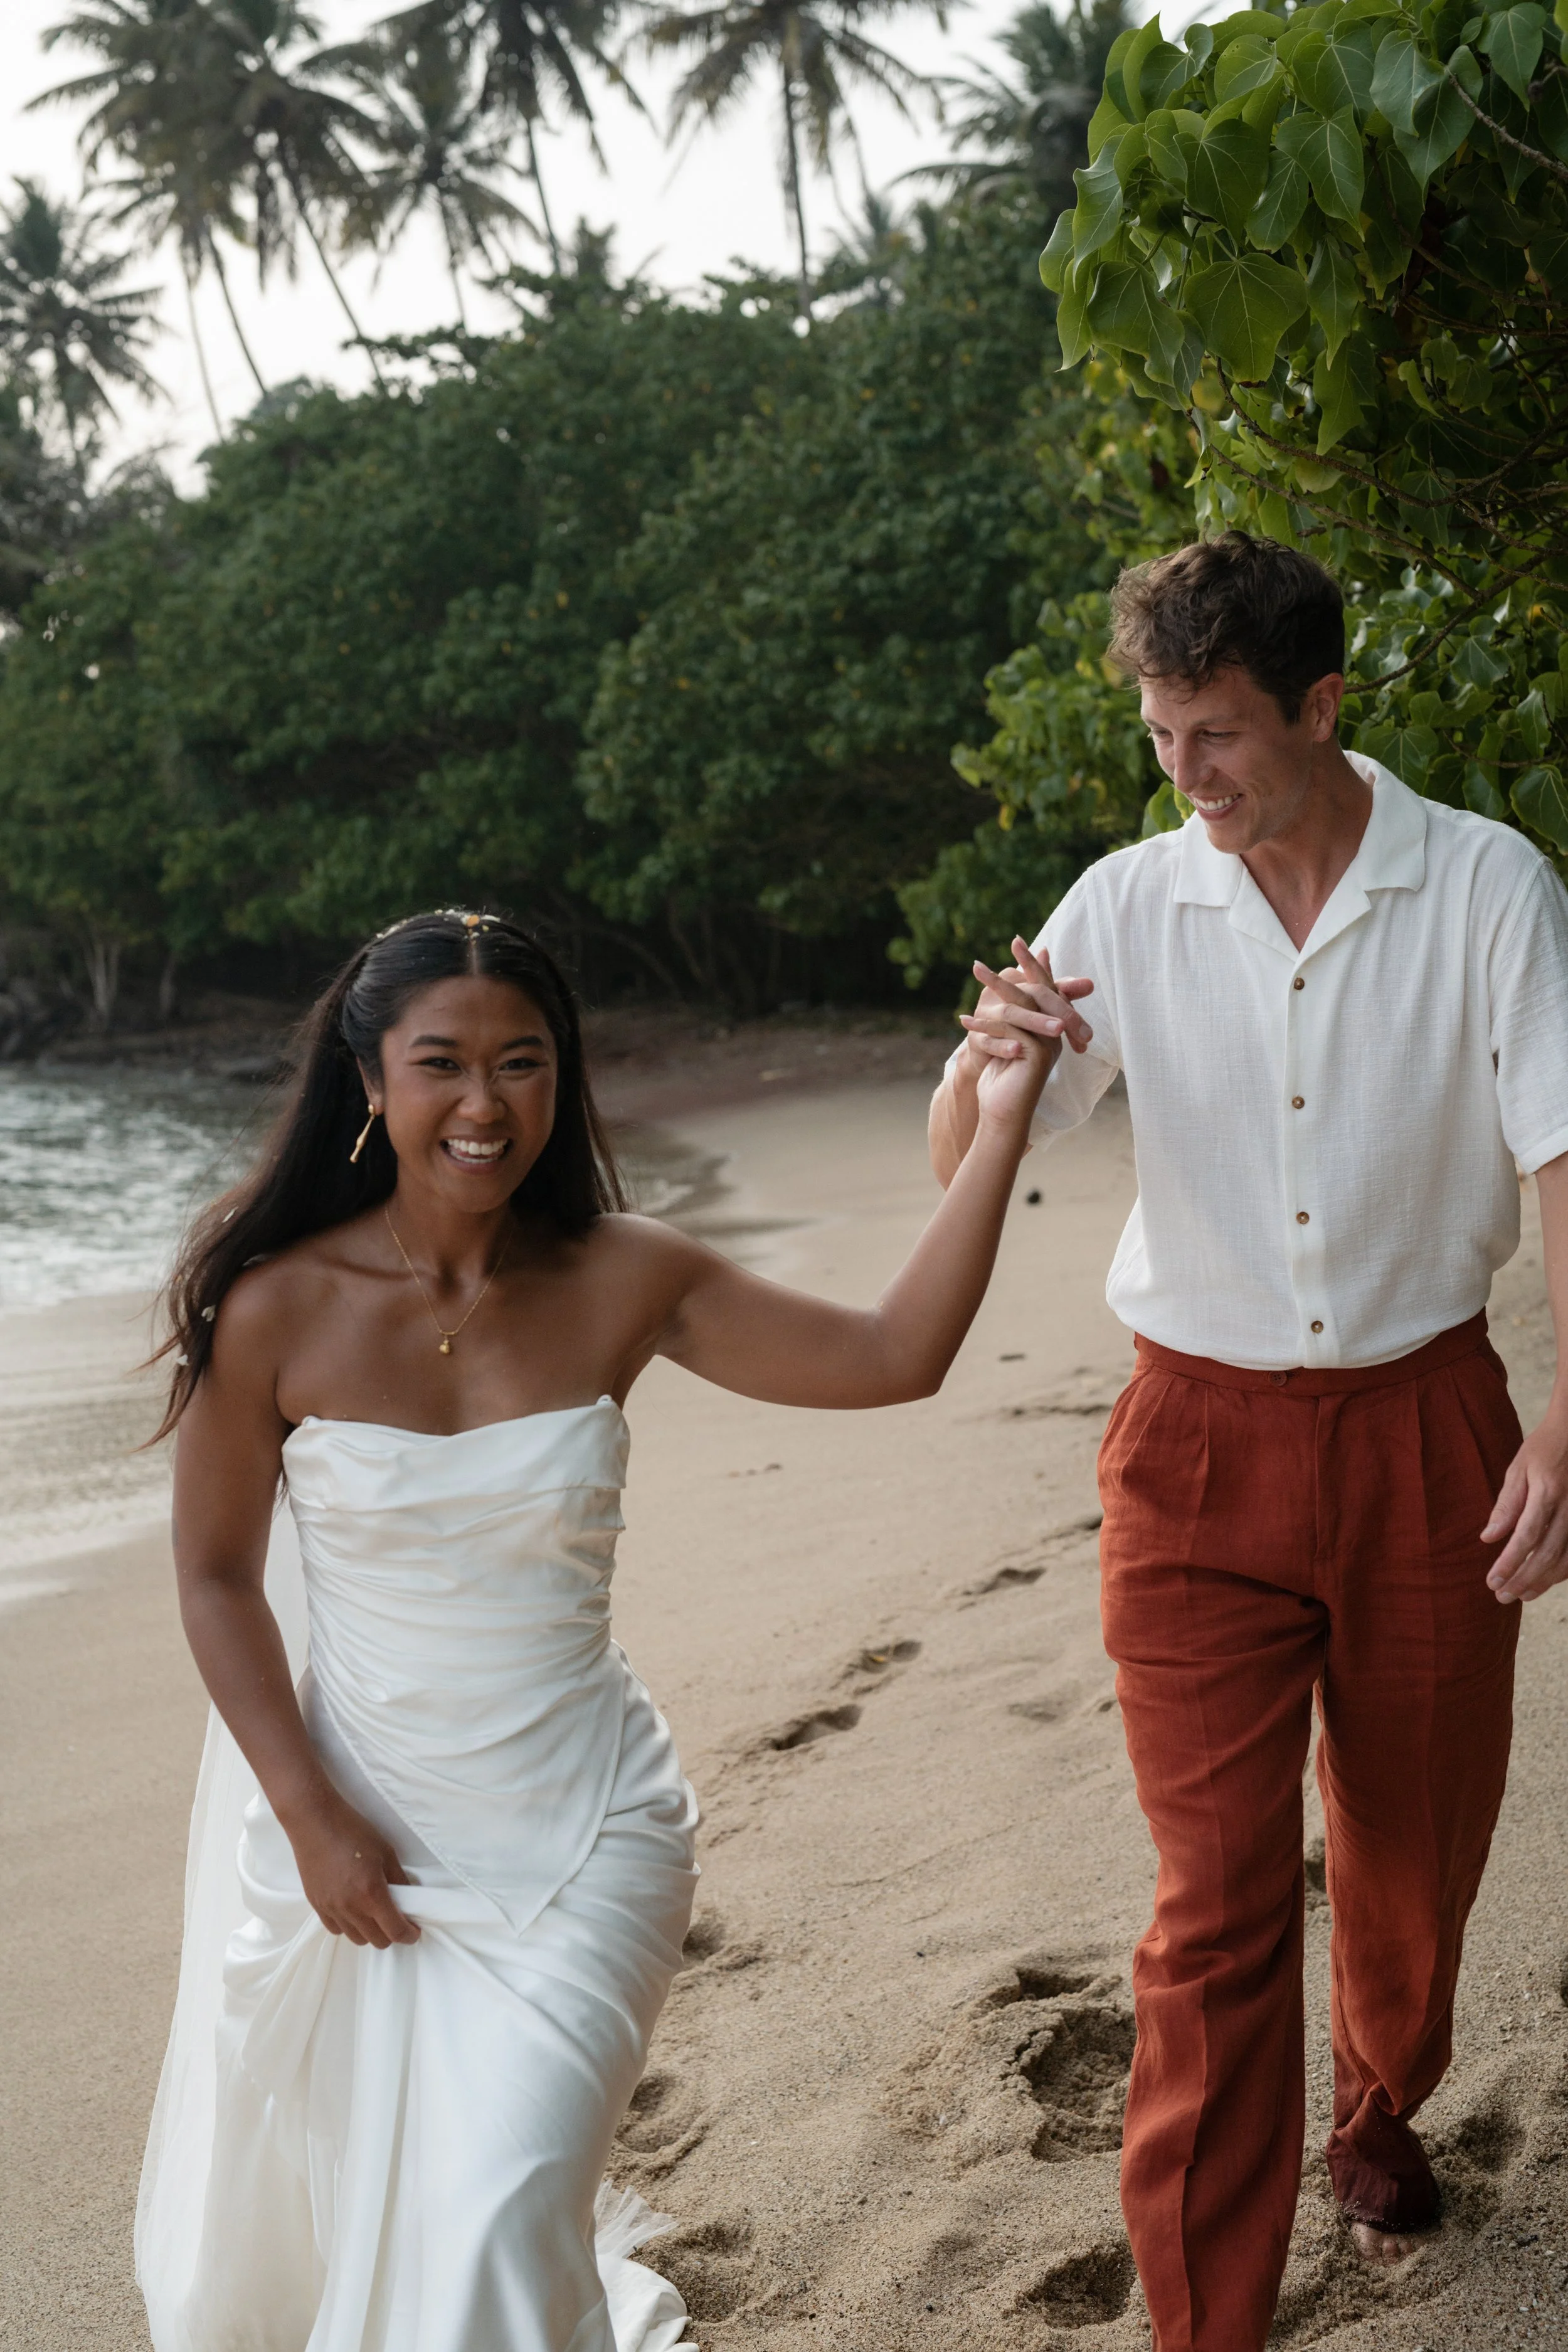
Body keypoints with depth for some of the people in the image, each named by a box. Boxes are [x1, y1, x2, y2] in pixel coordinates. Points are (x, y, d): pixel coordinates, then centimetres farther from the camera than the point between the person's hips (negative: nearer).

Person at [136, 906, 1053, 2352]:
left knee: (496, 2220, -12)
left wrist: (999, 1134, -18)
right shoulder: (280, 1309, -12)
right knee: (314, 2216, 20)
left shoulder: (624, 1283, -8)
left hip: (576, 1834, 0)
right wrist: (314, 1820, -9)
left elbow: (893, 1357, -10)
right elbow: (218, 1579, -4)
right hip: (348, 1821, 1)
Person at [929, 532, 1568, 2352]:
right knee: (1218, 1895, -3)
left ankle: (1380, 2110, 47)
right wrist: (990, 1054, -24)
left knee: (1416, 1842, 17)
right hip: (1202, 1441, 0)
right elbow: (961, 1167, 0)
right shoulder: (1130, 905, -3)